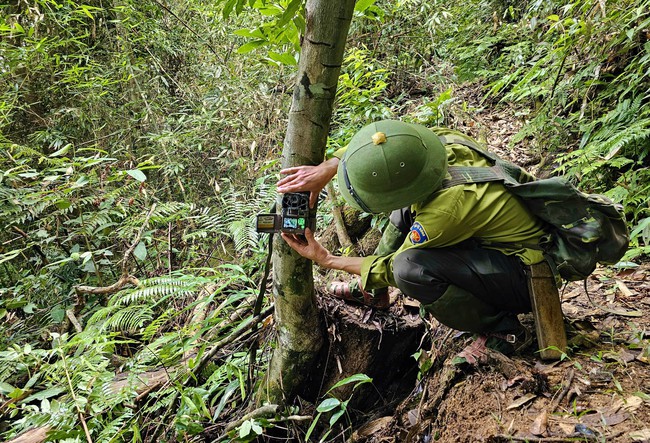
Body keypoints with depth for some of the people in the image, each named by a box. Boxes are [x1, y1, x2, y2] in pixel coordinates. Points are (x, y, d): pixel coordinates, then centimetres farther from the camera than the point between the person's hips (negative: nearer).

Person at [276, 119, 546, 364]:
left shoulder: (444, 211, -34)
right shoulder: (441, 140, -15)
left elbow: (393, 267, -17)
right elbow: (372, 143, 1)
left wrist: (326, 260, -8)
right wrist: (325, 170, -12)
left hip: (525, 277, -8)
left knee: (410, 267, -30)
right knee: (406, 209, 8)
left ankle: (503, 331, -9)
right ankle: (371, 289, 23)